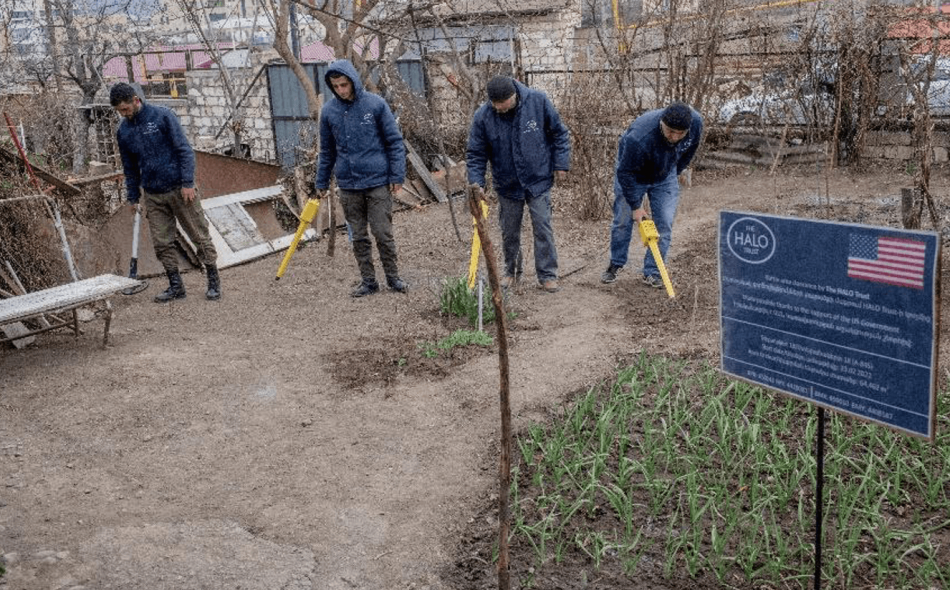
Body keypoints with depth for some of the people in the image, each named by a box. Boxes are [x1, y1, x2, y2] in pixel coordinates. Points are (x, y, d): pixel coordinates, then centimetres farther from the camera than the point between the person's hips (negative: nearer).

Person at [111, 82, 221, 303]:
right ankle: (176, 286, 15)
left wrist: (187, 183, -17)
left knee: (200, 235, 1)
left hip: (179, 190, -5)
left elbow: (184, 149, -11)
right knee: (162, 243, 4)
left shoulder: (162, 116, -9)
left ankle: (214, 281, 12)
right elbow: (130, 168, 16)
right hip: (153, 196, 5)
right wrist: (133, 198, 15)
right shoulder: (123, 132, 6)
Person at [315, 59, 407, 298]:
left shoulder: (375, 104, -6)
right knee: (358, 237, 9)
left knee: (383, 233, 1)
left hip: (378, 182, -3)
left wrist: (397, 175, -6)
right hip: (348, 185, 3)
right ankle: (368, 281, 21)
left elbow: (394, 141, -2)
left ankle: (393, 277, 18)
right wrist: (322, 182, 15)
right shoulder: (329, 111, 2)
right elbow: (326, 151, 13)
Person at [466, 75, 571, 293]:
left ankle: (547, 275, 8)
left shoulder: (538, 101, -15)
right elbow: (476, 154, -6)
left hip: (538, 180, -1)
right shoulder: (483, 116, -14)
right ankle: (511, 272, 30)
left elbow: (559, 133, -2)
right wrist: (476, 184, -15)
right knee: (509, 232, 12)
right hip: (507, 185, 1)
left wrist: (561, 164, -5)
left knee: (543, 228, -1)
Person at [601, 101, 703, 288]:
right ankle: (615, 264, 23)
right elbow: (626, 173, -29)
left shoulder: (696, 122, -26)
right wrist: (636, 206, -24)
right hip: (632, 172, -3)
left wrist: (676, 171, 8)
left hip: (665, 176, 4)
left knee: (664, 224, -4)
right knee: (623, 221, 1)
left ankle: (652, 272, 6)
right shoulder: (639, 137, -42)